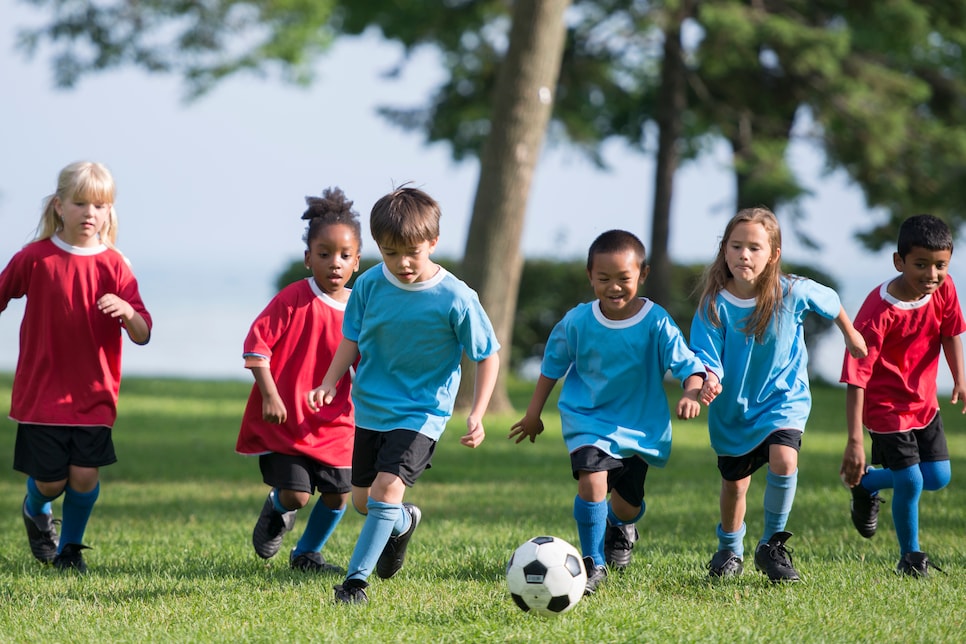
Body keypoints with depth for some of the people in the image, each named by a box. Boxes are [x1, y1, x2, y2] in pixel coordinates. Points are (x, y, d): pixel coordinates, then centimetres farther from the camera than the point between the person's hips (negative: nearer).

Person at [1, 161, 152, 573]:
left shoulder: (114, 266, -3)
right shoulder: (34, 258, -5)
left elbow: (142, 335, -7)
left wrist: (127, 312, -29)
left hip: (93, 393, 1)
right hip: (41, 392, -1)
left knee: (85, 475, -6)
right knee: (50, 481, 0)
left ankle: (70, 547, 19)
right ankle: (36, 511, 37)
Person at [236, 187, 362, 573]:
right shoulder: (293, 299, -12)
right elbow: (256, 343, -13)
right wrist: (270, 395, -19)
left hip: (333, 422, 5)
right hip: (283, 419, -5)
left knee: (337, 495, 5)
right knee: (296, 494, -12)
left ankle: (307, 553, 30)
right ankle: (277, 511, 26)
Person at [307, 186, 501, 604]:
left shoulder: (455, 299, -17)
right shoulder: (370, 285, -8)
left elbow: (488, 357, -8)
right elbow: (352, 339, 6)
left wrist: (477, 414, -16)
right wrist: (331, 382, -9)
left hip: (421, 414, -5)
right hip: (371, 409, 5)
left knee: (387, 488, -21)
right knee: (363, 500, 14)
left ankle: (356, 579, -14)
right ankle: (403, 523, 49)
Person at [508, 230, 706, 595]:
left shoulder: (656, 324, -16)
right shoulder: (577, 322, -11)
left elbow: (687, 364, -21)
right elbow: (553, 364, 5)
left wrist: (691, 393, -43)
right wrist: (534, 412, 10)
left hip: (640, 423, 1)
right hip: (588, 418, -1)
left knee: (629, 502, 13)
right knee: (592, 480, -24)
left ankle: (619, 529, 52)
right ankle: (592, 564, -10)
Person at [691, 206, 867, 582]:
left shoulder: (792, 293, -18)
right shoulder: (714, 304, -19)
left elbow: (829, 302, 3)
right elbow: (706, 356, -21)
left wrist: (851, 335, 20)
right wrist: (709, 380, -44)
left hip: (782, 396, -1)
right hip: (734, 405, 1)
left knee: (783, 459, -26)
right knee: (734, 481, 15)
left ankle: (772, 545, -7)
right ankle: (730, 551, 42)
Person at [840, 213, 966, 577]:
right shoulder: (878, 313, -29)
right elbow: (856, 379, -28)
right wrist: (854, 442, -31)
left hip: (924, 402, 6)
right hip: (887, 407, -6)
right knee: (910, 482, -9)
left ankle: (866, 484, 30)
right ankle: (909, 557, 13)